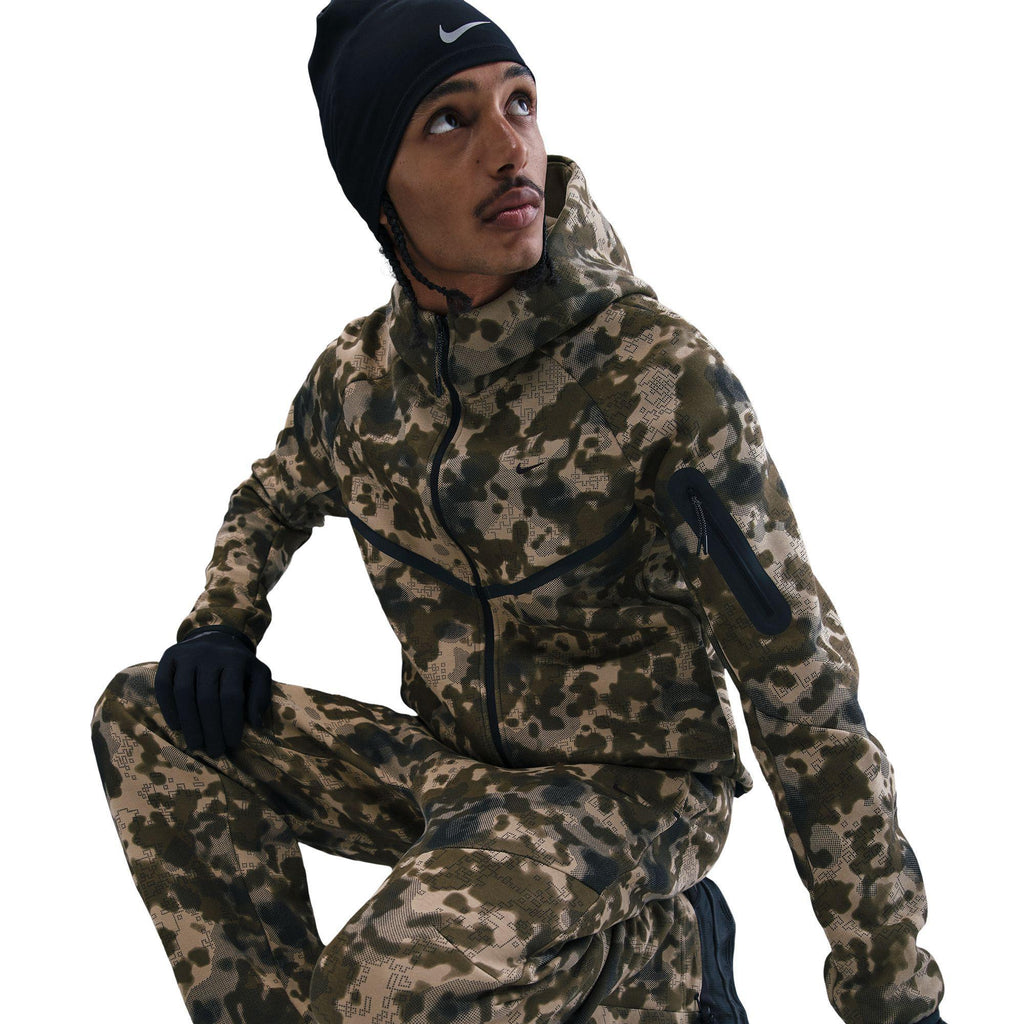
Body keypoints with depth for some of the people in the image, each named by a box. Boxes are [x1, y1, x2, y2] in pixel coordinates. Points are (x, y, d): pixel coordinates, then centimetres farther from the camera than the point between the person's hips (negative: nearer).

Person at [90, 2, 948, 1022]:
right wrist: (218, 630, -1)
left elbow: (805, 696, -19)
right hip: (453, 761, 6)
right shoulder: (359, 372, -4)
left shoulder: (666, 381, -22)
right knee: (143, 718, -3)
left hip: (630, 782, -6)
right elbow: (273, 498, 21)